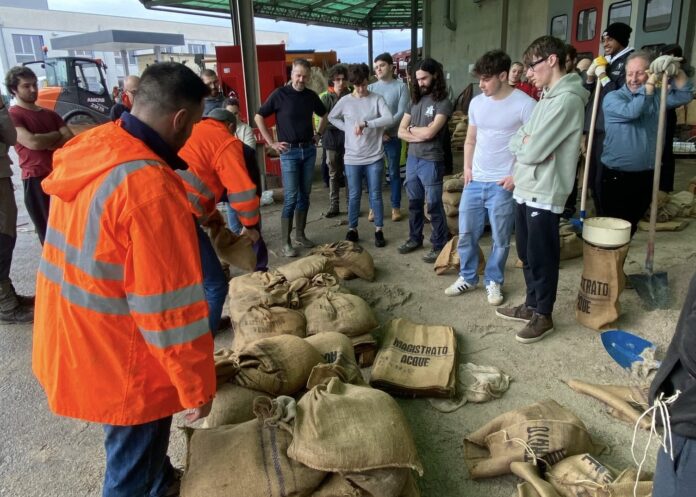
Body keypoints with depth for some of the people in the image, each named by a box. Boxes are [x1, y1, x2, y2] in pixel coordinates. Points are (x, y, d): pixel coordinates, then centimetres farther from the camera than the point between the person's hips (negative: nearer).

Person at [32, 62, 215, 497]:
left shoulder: (89, 149, -3)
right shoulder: (151, 187, -30)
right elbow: (171, 306, -26)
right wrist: (196, 386, -13)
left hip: (73, 339, 9)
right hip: (120, 363, -8)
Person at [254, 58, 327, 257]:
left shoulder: (311, 95, 5)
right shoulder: (280, 94, -7)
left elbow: (324, 115, 24)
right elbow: (258, 117, -3)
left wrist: (319, 134, 14)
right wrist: (272, 143, -6)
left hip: (309, 150, 5)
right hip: (289, 152, -4)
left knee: (305, 195, 9)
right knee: (290, 197, -7)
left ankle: (300, 234, 22)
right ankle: (285, 243, 0)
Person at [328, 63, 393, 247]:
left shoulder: (377, 99, -4)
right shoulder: (345, 101, 0)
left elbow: (389, 119, -18)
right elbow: (332, 118, 15)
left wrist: (365, 123, -27)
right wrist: (347, 128, 1)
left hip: (374, 157, -1)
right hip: (352, 158, 1)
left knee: (375, 195, 7)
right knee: (354, 196, 10)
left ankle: (378, 230, 19)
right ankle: (352, 229, 24)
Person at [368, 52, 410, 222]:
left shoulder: (401, 86, -2)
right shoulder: (371, 88, 6)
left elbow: (402, 113, -10)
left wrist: (384, 129, -17)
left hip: (392, 136, -2)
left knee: (394, 172, 5)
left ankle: (396, 207, 15)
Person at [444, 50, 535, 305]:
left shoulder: (525, 104, -11)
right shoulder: (477, 102, 7)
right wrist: (467, 167, 7)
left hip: (503, 184, -5)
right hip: (474, 181, 5)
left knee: (500, 239, 6)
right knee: (466, 233, 11)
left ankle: (493, 281, 25)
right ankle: (467, 277, 28)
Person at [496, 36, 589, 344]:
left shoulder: (566, 100, -17)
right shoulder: (547, 99, 15)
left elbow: (533, 152, -21)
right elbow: (516, 141, 12)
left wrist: (523, 146, -1)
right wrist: (525, 144, -8)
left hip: (544, 195, -9)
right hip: (525, 190, 9)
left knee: (542, 260, 4)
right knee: (527, 256, 19)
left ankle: (543, 316, 20)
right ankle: (532, 306, 34)